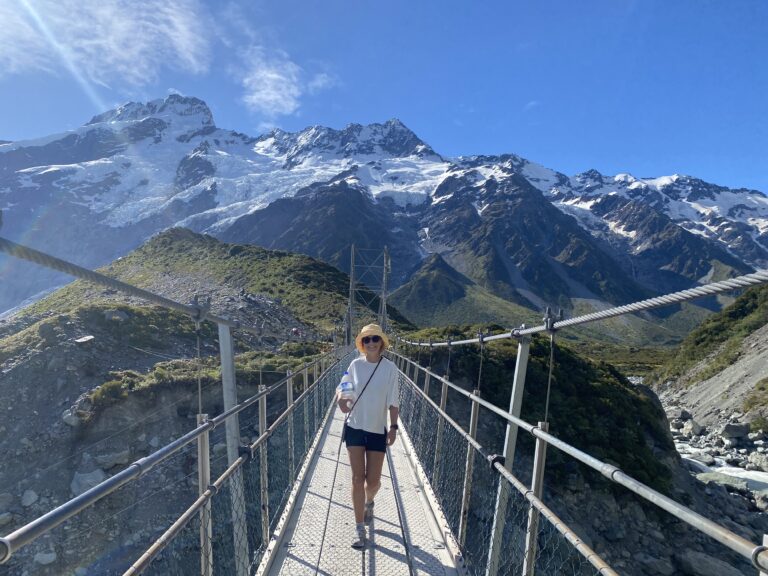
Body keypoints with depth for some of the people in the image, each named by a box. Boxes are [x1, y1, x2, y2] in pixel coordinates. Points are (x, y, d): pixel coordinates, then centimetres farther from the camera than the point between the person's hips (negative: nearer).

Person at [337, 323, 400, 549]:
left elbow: (393, 401, -5)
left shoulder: (390, 367, -9)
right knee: (357, 479, 3)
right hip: (355, 427, 1)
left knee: (373, 481, 9)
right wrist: (342, 400, -16)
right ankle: (360, 530, 18)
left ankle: (368, 502, 45)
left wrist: (393, 426, -9)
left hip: (378, 430, -1)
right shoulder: (355, 365, -4)